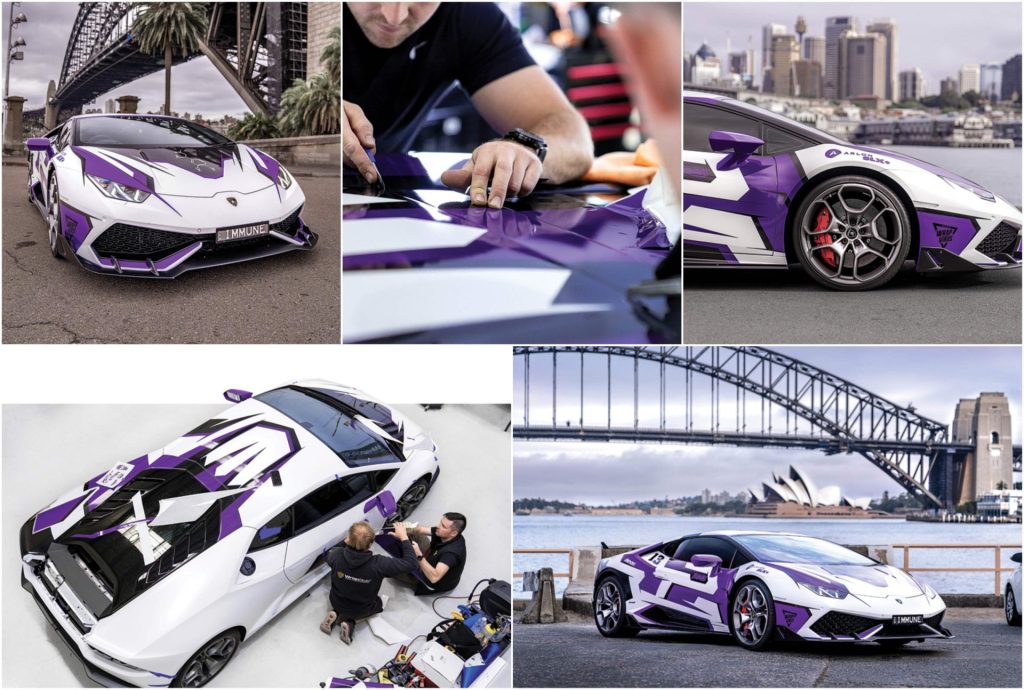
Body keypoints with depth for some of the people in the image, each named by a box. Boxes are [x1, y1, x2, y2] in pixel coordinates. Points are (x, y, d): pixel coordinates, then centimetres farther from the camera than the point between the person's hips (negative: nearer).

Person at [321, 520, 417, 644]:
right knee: (380, 603, 31)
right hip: (361, 610, -2)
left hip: (337, 603, 2)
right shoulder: (378, 564, -38)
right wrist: (403, 537, -20)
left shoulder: (337, 555, -30)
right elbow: (411, 563, -28)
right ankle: (350, 621, 8)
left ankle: (336, 614, 9)